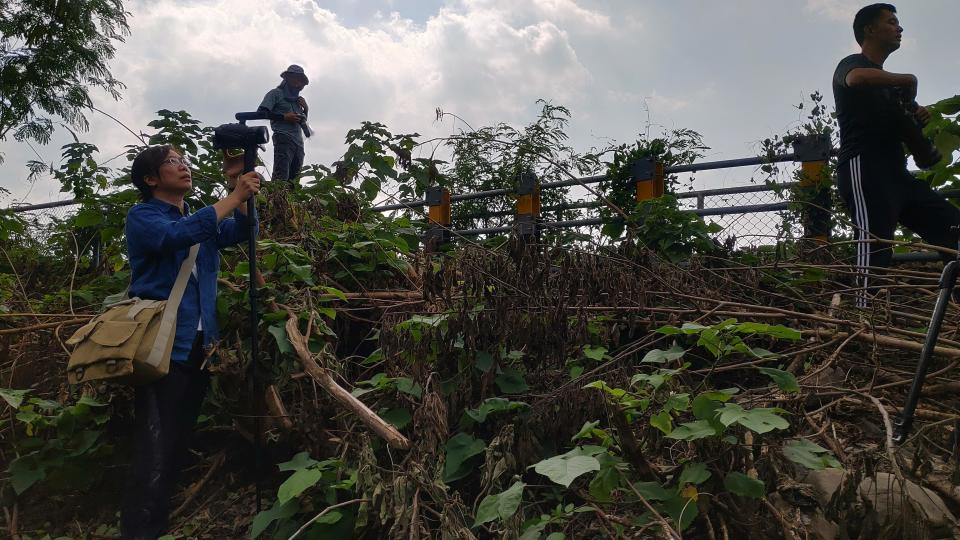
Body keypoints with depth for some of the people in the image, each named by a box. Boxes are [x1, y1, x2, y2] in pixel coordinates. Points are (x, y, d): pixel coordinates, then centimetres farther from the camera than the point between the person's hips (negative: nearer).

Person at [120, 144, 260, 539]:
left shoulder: (203, 218, 20)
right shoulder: (142, 217, -1)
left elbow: (239, 232, 6)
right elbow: (176, 236, -21)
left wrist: (245, 199, -11)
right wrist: (232, 197, -21)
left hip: (199, 346, 7)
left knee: (179, 445, 14)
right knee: (155, 450, -12)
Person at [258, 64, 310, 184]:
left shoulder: (296, 98, 26)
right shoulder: (276, 93, 8)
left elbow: (302, 121, 31)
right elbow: (261, 112, -2)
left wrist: (305, 109, 12)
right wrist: (284, 117, -10)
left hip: (298, 142, 7)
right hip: (283, 138, -7)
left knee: (293, 178, 0)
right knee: (281, 178, -19)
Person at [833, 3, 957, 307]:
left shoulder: (889, 83, 31)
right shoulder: (852, 64, 4)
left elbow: (899, 129, 32)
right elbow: (858, 78, -24)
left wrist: (918, 118, 10)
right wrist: (908, 81, -9)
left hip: (896, 173, 9)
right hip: (863, 170, -9)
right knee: (875, 247, -24)